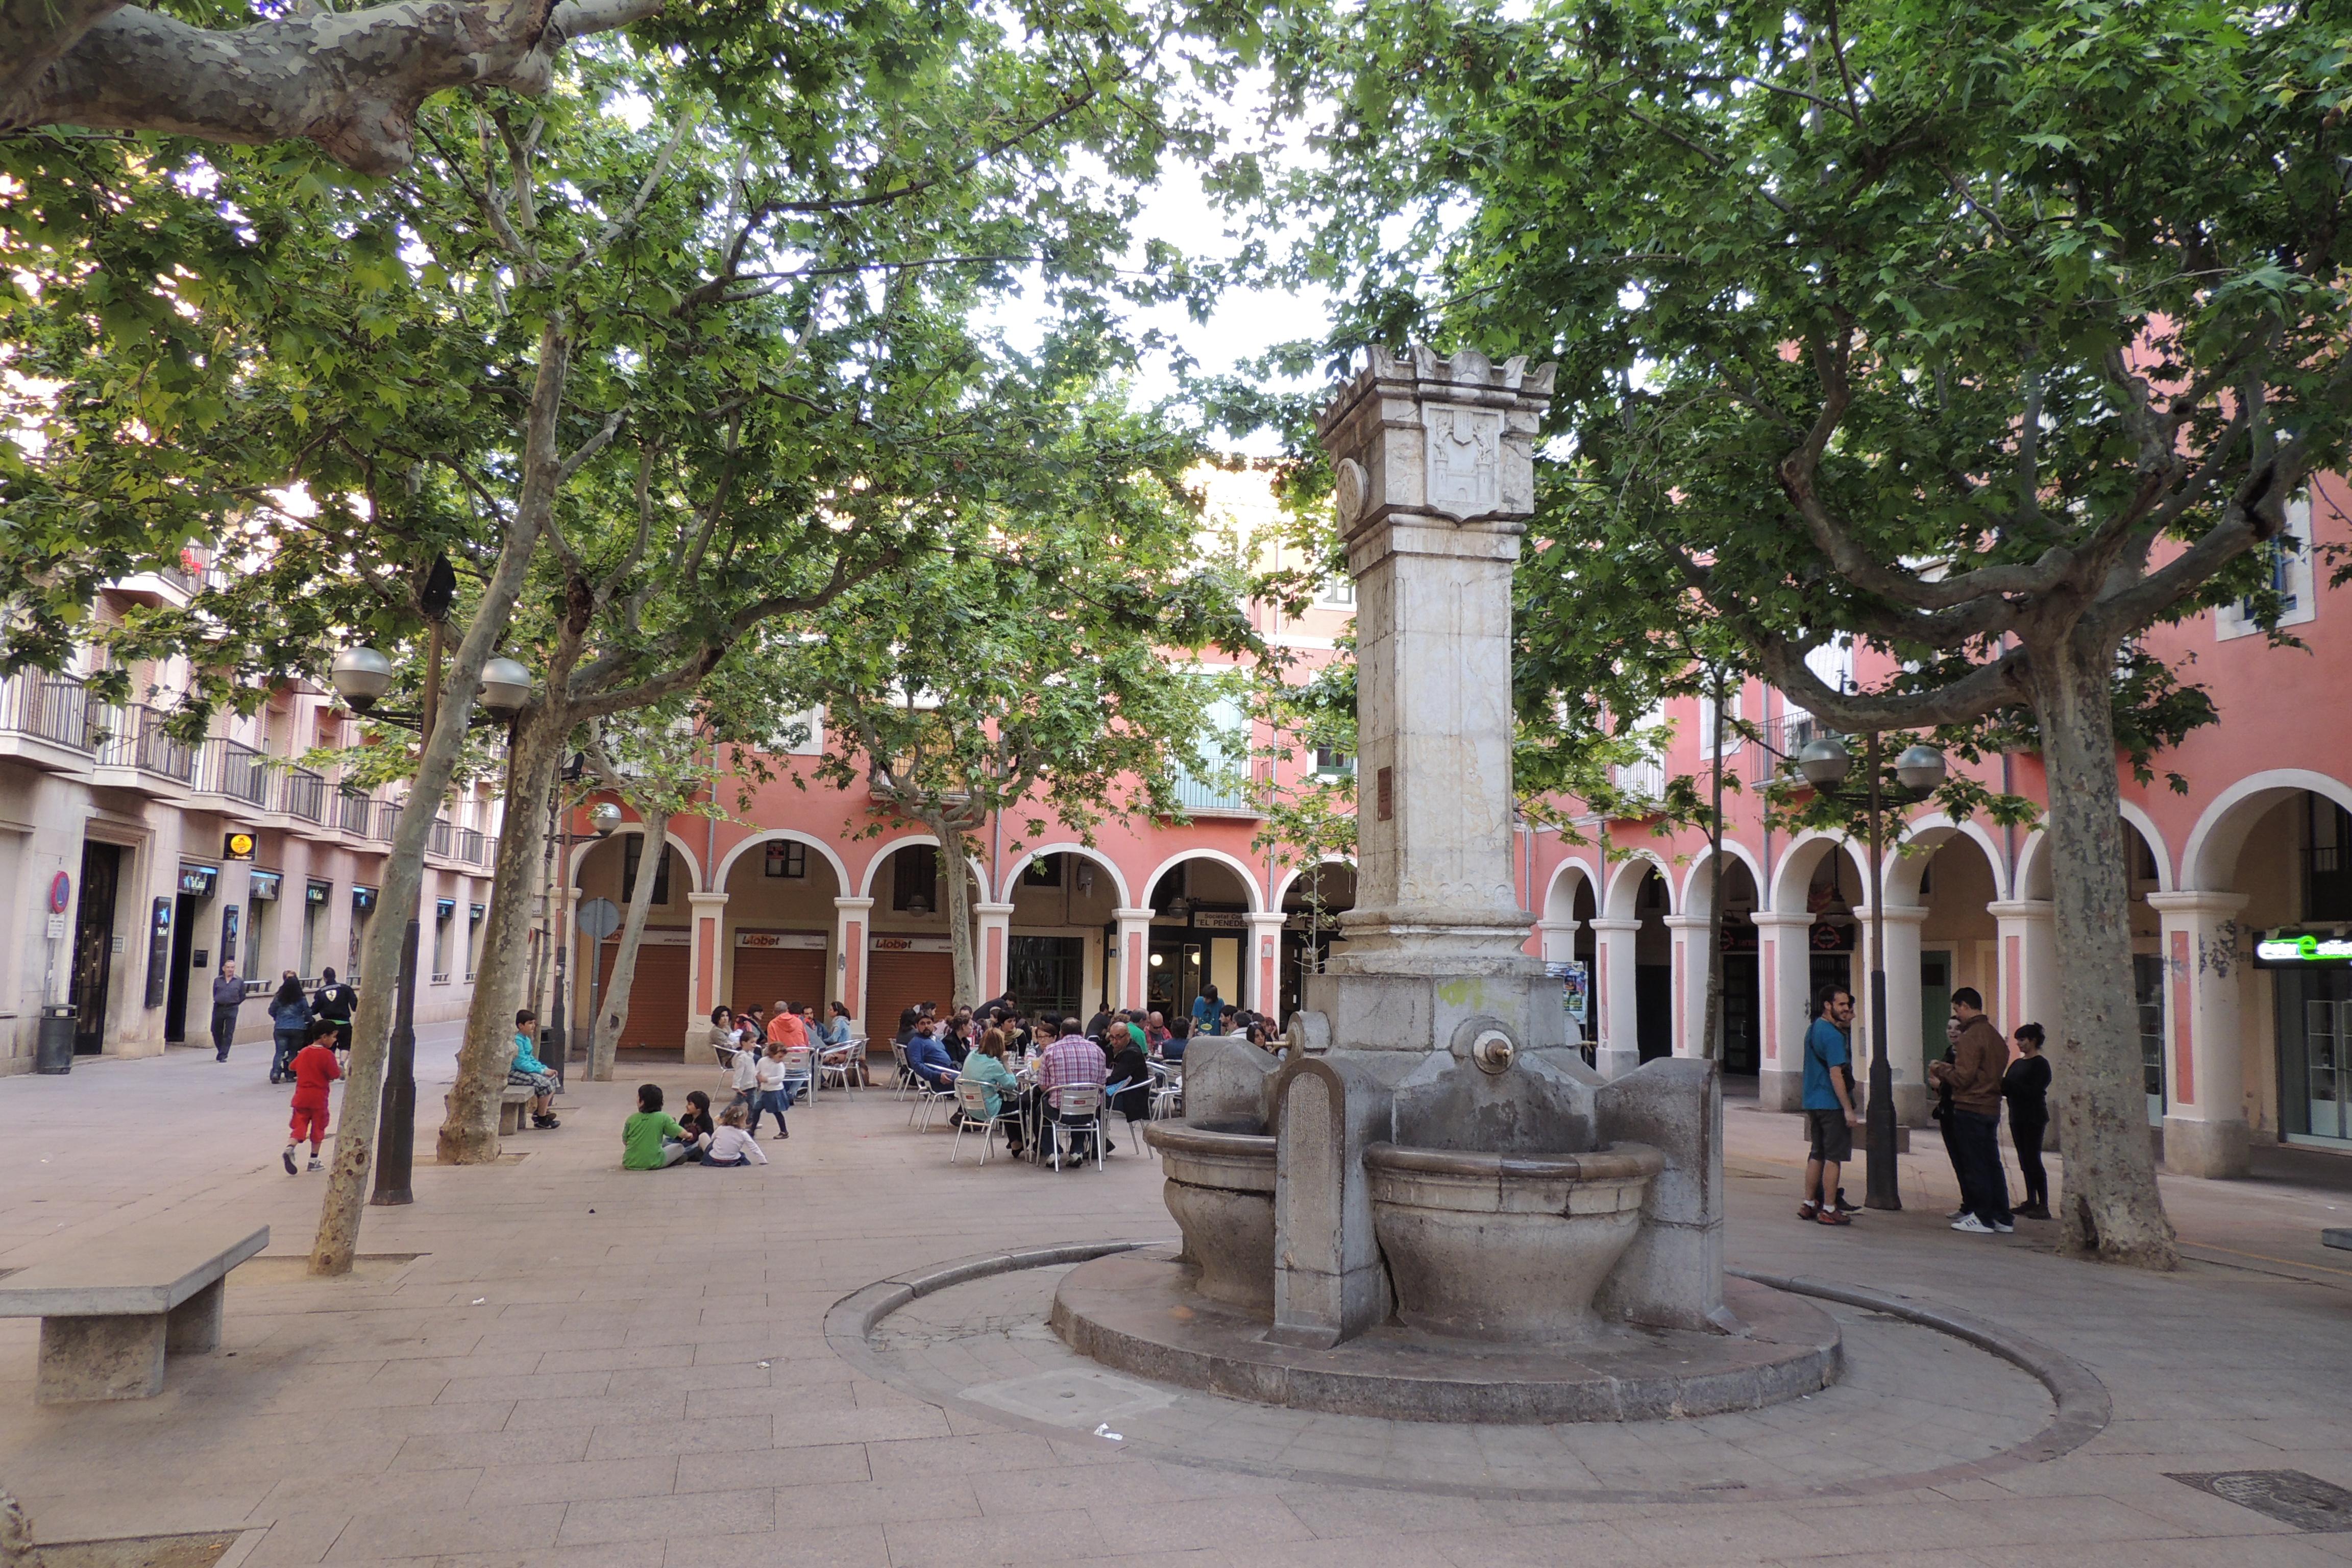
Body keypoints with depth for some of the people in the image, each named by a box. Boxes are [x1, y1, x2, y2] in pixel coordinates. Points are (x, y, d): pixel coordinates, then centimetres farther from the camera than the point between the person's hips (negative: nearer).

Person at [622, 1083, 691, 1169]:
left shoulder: (631, 1119, -1)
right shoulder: (663, 1118, -6)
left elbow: (625, 1142, 8)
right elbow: (682, 1134, -5)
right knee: (680, 1147, 13)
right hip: (653, 1164, -3)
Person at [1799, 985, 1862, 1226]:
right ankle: (1828, 1210, 1)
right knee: (1833, 1157, -2)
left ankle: (1809, 1204, 20)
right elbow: (1836, 1074, -22)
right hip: (1832, 1104, -9)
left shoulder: (1814, 1029, 13)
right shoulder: (1833, 1035, -17)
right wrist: (1848, 1109, -21)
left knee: (1817, 1154, 15)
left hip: (1813, 1102, 9)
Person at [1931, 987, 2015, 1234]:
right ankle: (2002, 1217, 18)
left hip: (1970, 1109, -9)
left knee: (1974, 1165, -2)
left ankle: (1983, 1219, 2)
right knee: (1992, 1163, 14)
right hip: (1992, 1108, 9)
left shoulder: (1970, 1037, -16)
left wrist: (1940, 1070, -1)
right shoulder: (1995, 1035, 12)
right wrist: (1945, 1070, 17)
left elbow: (1962, 1077, -20)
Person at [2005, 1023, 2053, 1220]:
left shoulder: (2041, 1064, -9)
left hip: (2034, 1118, -8)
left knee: (2033, 1160, -9)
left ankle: (2043, 1206, -7)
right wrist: (2001, 1085, -6)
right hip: (2017, 1117, 8)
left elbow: (2033, 1091, -19)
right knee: (2025, 1160, 10)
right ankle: (2031, 1202, 16)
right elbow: (2008, 1089, 14)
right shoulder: (2017, 1063, 15)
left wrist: (2006, 1083, -22)